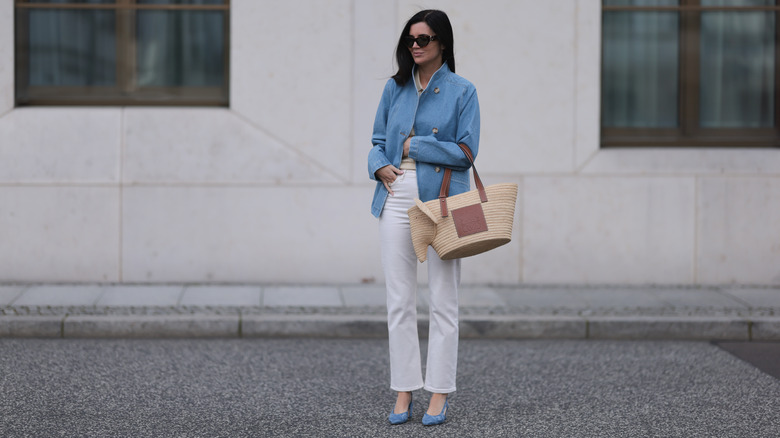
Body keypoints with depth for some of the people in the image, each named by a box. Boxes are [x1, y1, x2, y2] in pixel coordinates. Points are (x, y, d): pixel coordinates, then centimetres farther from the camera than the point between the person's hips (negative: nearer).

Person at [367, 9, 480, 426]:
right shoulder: (394, 88, 11)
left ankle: (440, 393, 8)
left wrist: (413, 146, -8)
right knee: (399, 301, 4)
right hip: (397, 200, 3)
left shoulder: (461, 91, -1)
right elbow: (378, 141, 16)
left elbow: (466, 151, -8)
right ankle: (403, 393, 11)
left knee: (443, 302, 1)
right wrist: (380, 165, -5)